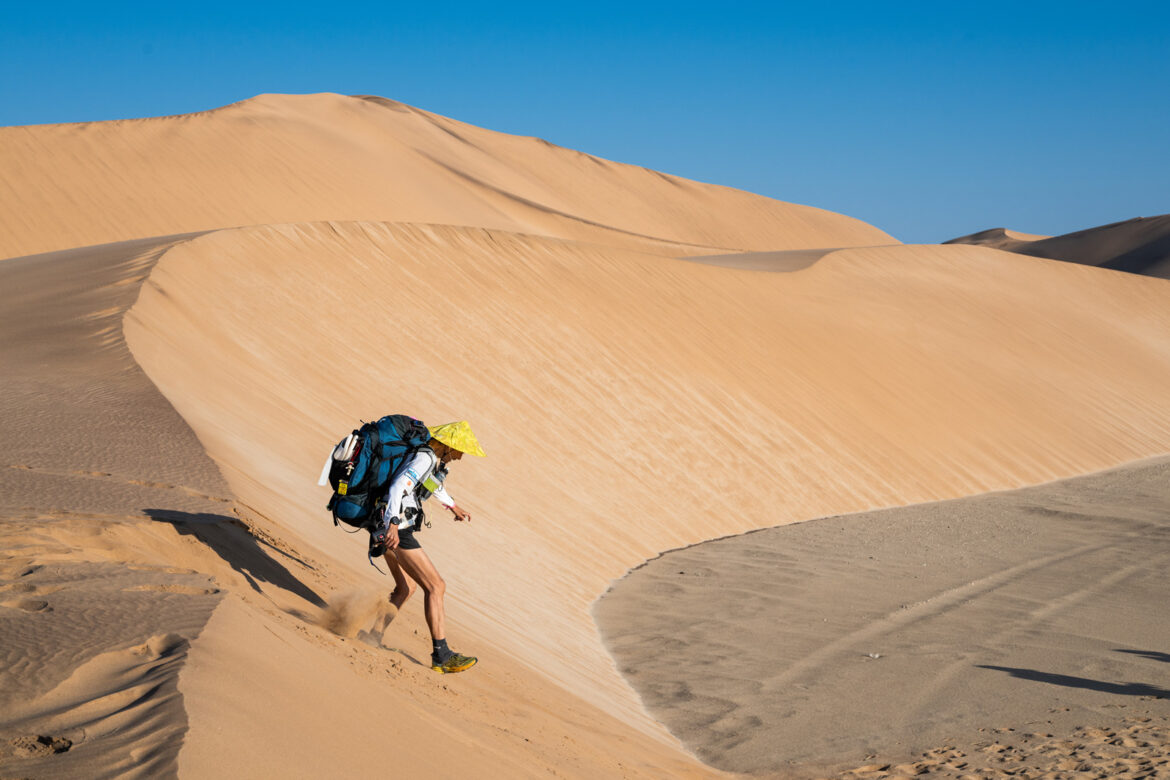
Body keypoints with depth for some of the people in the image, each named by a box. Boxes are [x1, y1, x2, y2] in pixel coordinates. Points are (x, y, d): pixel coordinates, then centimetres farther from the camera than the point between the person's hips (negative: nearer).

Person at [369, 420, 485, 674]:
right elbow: (398, 486, -29)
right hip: (396, 529, -10)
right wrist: (393, 525, -40)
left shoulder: (431, 457, 14)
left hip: (392, 528, 10)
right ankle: (441, 655, -8)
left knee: (406, 588, 22)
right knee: (435, 586, -7)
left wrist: (452, 505, 51)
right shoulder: (424, 458, -16)